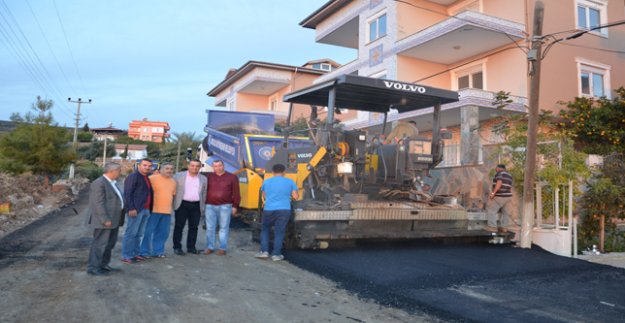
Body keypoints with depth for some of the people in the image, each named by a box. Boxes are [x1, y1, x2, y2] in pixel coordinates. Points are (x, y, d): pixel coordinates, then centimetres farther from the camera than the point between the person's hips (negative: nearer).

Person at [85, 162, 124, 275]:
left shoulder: (112, 183, 16)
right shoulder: (99, 183, -16)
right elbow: (99, 203, -20)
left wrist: (118, 219, 16)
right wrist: (105, 219, -23)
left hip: (114, 219, 10)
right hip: (104, 220, -10)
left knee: (109, 244, 15)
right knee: (100, 244, -3)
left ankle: (103, 265, 24)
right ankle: (93, 267, 6)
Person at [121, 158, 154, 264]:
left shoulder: (147, 178, 19)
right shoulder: (132, 177, -6)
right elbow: (127, 194, -12)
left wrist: (149, 208, 15)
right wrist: (131, 208, -19)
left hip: (146, 210, 8)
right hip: (135, 210, -8)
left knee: (139, 234, 12)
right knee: (131, 233, -3)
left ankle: (136, 253, 20)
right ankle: (126, 256, 3)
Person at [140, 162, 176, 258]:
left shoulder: (173, 181, 14)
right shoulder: (153, 178, -7)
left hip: (167, 211, 6)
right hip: (153, 210, -6)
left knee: (163, 233, 10)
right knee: (148, 231, 0)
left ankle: (157, 251, 21)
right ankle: (145, 251, 11)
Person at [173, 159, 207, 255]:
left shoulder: (203, 179, 11)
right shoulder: (179, 176, 4)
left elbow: (204, 194, 13)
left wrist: (203, 207, 7)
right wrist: (172, 204, -2)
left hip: (196, 206, 3)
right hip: (182, 204, -2)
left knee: (194, 227, 7)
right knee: (179, 226, 2)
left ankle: (191, 247, 17)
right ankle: (177, 247, 11)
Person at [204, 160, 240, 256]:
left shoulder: (232, 177, 3)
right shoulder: (208, 177, 8)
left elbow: (236, 193, 2)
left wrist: (235, 206, -2)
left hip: (225, 206, -2)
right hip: (210, 206, 2)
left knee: (224, 228, 3)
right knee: (210, 228, 6)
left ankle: (222, 248, 10)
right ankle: (209, 247, 16)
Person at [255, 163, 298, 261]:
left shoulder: (266, 182, 6)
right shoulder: (290, 182, 2)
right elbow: (296, 196, 0)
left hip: (269, 210, 1)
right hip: (284, 210, -1)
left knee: (265, 229, 19)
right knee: (279, 232, 5)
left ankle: (264, 251, 13)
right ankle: (276, 254, 6)